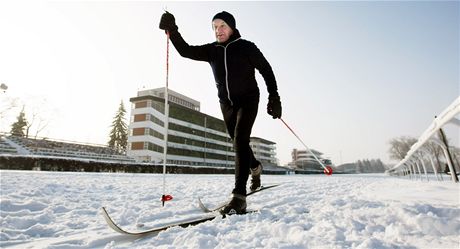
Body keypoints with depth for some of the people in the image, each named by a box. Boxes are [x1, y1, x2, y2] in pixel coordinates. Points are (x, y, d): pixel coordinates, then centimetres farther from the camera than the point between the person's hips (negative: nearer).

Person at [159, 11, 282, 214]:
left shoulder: (246, 47, -6)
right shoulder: (211, 50, 4)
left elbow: (266, 70, -2)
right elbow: (186, 50, -5)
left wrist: (274, 98, -7)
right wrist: (172, 30, -21)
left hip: (248, 100, -5)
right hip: (227, 104, 5)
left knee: (240, 141, -20)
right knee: (238, 143, 14)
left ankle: (239, 197, -21)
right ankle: (255, 167, 45)